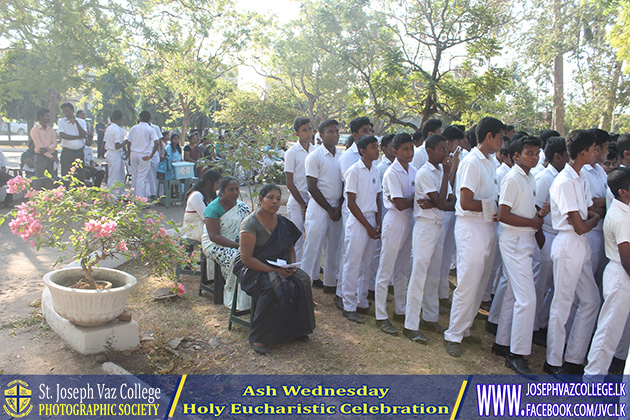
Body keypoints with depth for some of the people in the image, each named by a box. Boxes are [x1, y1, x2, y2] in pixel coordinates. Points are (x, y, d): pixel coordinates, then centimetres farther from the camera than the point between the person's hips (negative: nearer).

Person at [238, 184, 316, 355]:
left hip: (281, 267, 6)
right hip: (256, 270, -6)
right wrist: (274, 270, -23)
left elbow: (290, 248, 18)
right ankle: (257, 337, -21)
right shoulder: (250, 224, -11)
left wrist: (291, 266, -4)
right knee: (274, 287, -35)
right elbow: (246, 258, -17)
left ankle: (296, 328, -7)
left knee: (303, 280, -23)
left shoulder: (282, 222, 9)